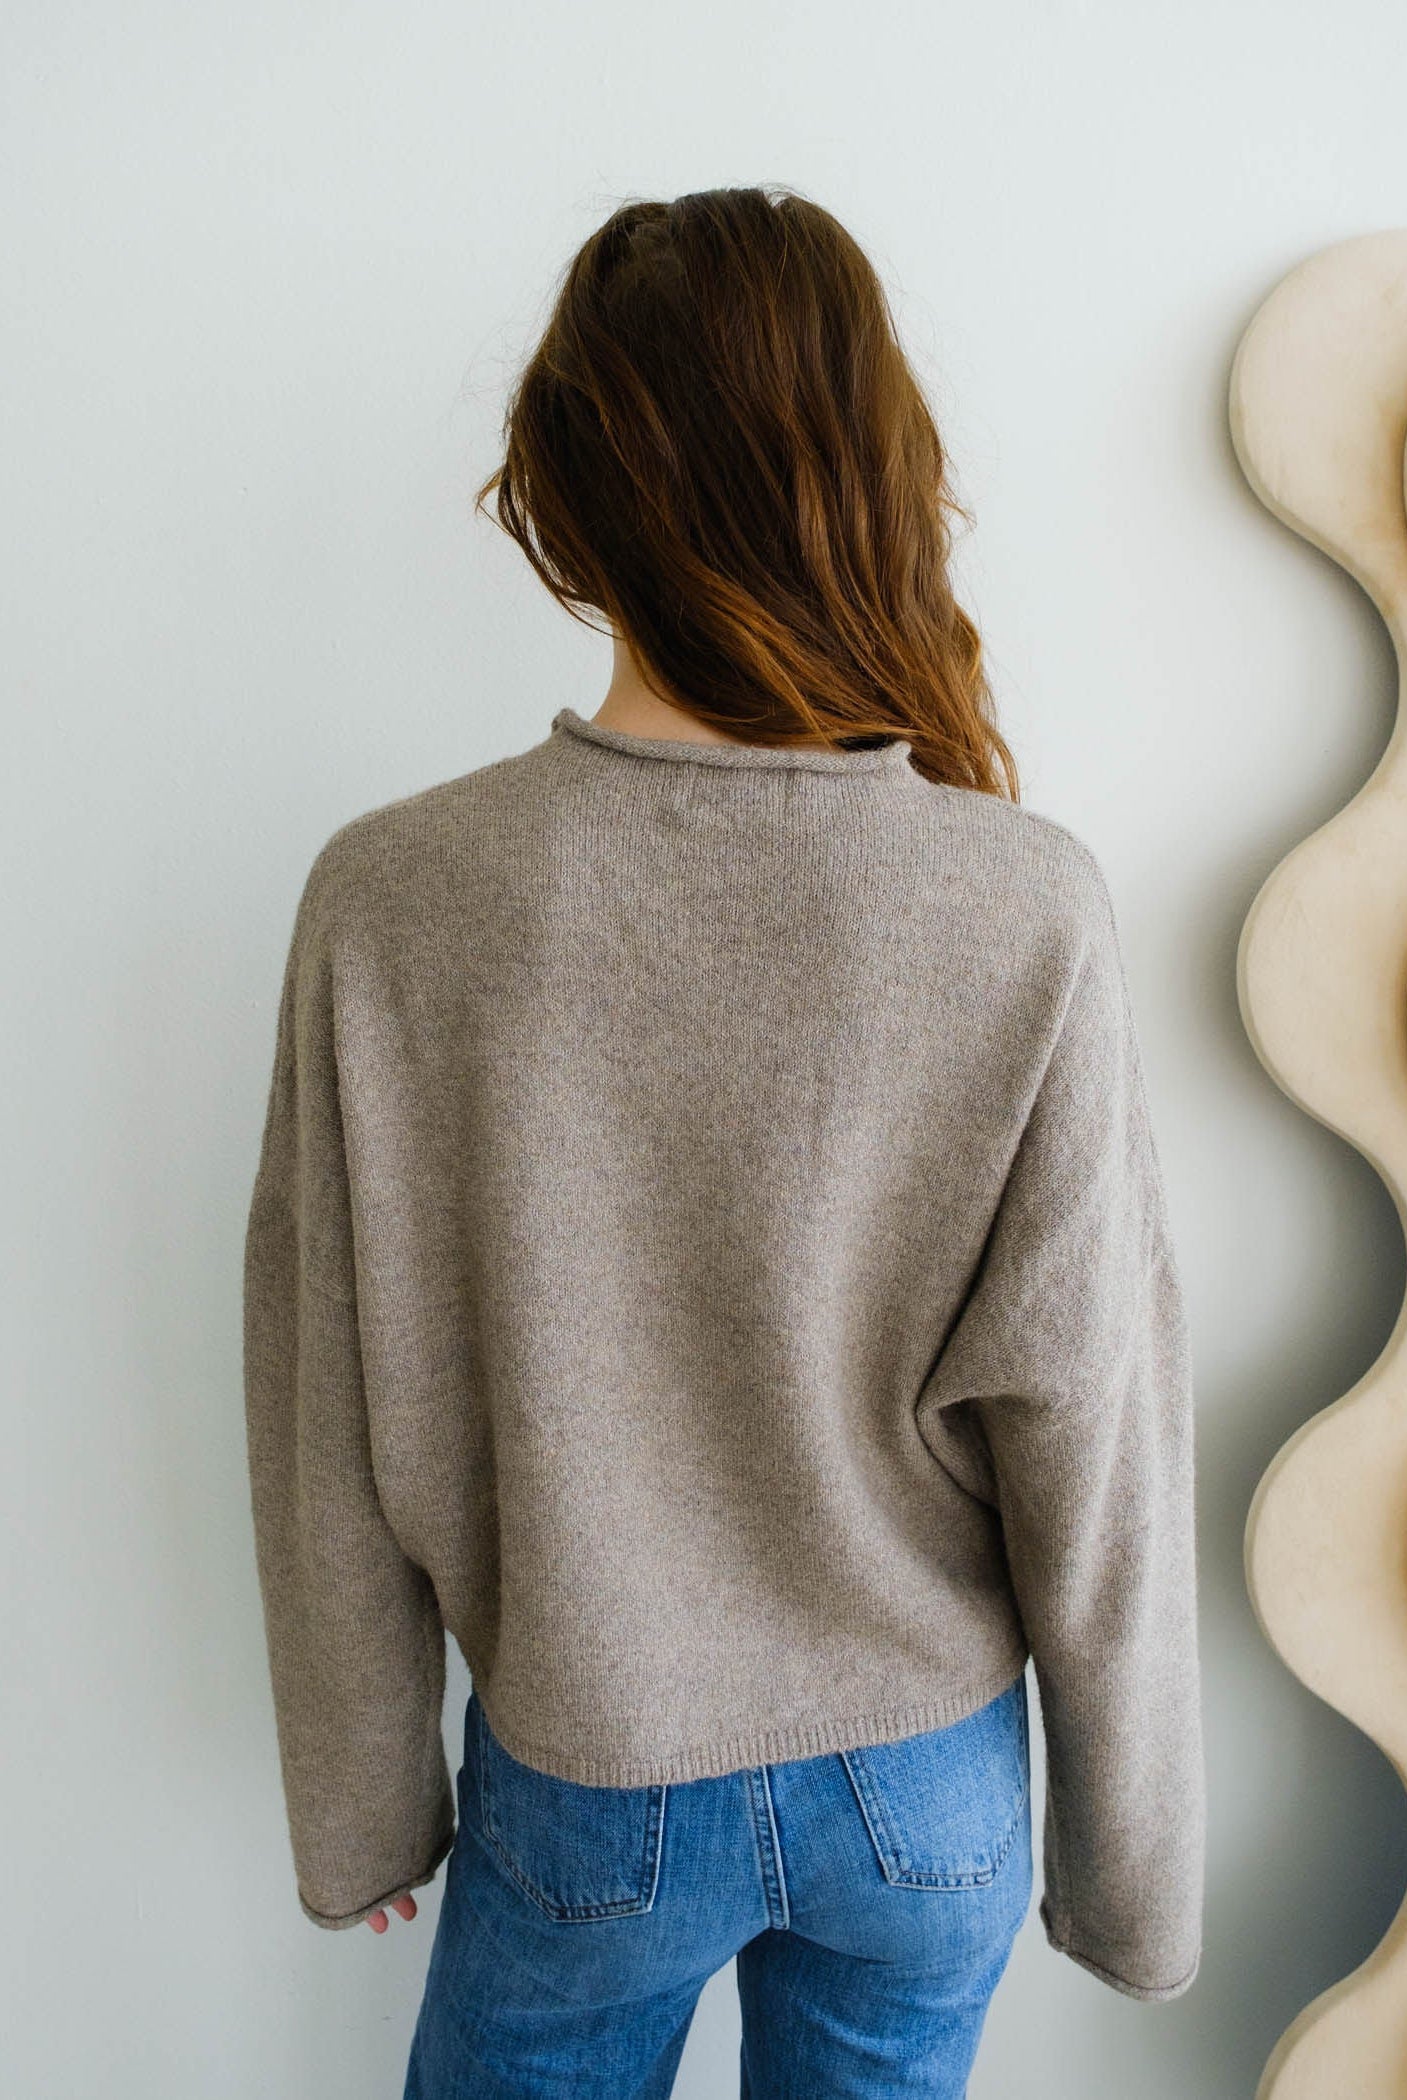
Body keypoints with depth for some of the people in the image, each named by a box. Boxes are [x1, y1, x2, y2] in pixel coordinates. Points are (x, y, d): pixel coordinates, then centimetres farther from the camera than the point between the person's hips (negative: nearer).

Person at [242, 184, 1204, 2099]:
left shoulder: (393, 903, -22)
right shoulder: (1030, 911, -22)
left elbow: (340, 1452, -12)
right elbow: (1098, 1457, -14)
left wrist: (360, 1811, 6)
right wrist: (1133, 1869, 3)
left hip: (582, 1794, 0)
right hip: (929, 1793, 1)